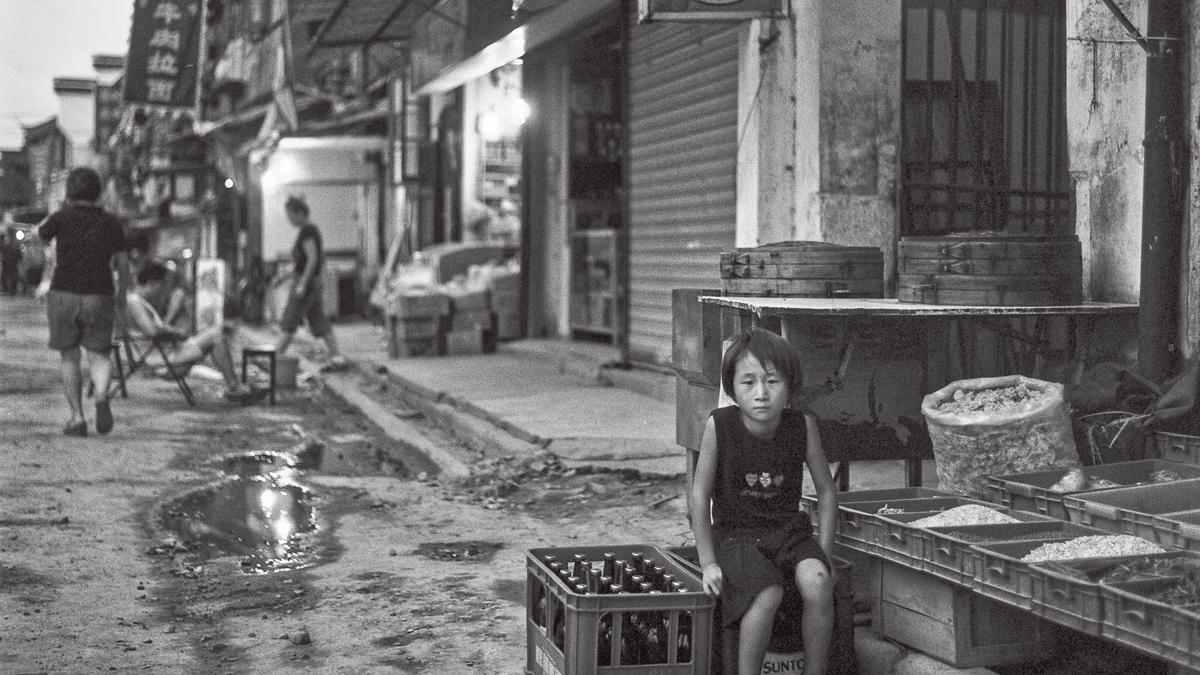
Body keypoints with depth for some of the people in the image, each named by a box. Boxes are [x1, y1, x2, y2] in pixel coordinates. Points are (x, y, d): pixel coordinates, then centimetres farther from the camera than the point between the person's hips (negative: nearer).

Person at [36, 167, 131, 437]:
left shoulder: (62, 218, -5)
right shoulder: (111, 222, 1)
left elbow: (41, 234, 16)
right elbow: (123, 264, 1)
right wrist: (121, 297, 13)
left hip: (64, 296, -1)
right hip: (99, 298, 1)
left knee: (69, 358, 12)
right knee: (99, 357, 6)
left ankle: (77, 418, 8)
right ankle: (101, 397, -25)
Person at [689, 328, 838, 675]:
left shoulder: (803, 426, -7)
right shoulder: (719, 425, -13)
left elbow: (826, 490, 5)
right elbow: (699, 496, -7)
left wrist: (824, 553, 0)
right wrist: (709, 562, -8)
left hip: (789, 530, 2)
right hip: (735, 535, -2)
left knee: (817, 582, -27)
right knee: (768, 592, -31)